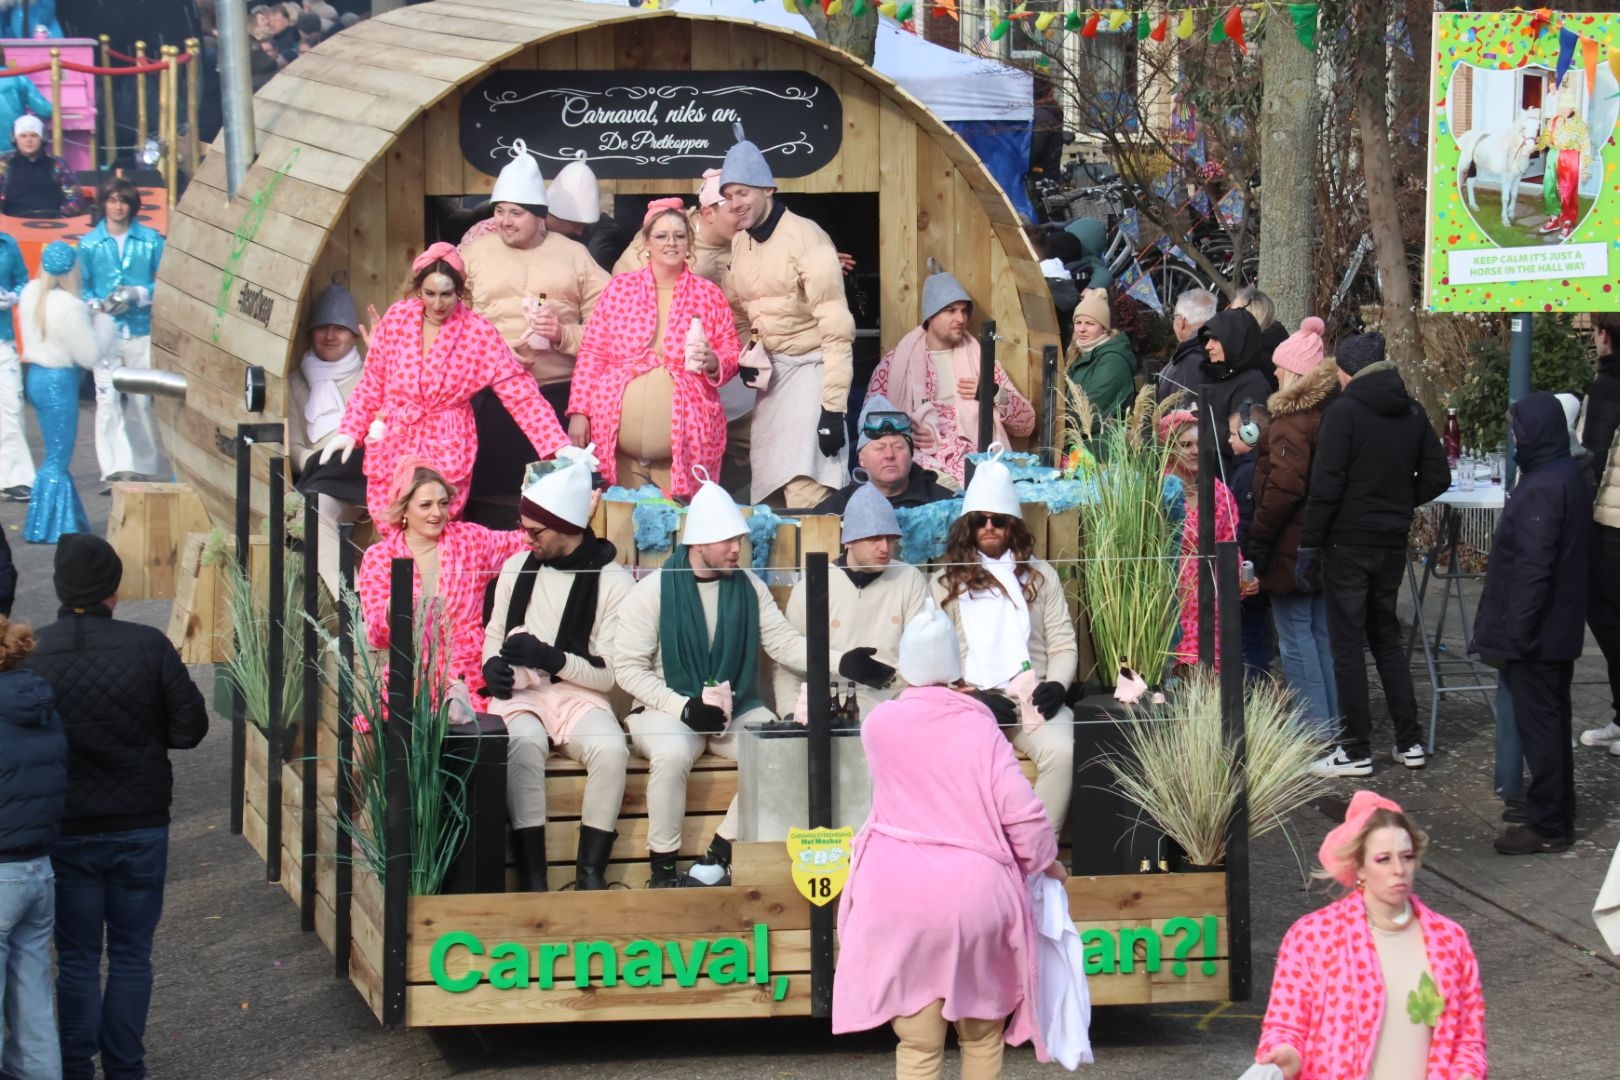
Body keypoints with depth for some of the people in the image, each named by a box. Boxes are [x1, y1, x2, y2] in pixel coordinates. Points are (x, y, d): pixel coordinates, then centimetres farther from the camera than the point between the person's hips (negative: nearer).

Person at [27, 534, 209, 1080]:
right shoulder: (149, 646, -13)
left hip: (65, 831, 0)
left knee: (76, 957, 10)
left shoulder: (30, 652, -13)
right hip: (140, 825, 0)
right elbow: (190, 728, -8)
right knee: (131, 955, 12)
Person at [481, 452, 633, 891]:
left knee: (612, 749, -34)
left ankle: (590, 872, -24)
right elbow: (493, 634, 22)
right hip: (520, 694, 1)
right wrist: (492, 665, -2)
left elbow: (612, 673, -4)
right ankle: (533, 877, -35)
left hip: (580, 698, -1)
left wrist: (552, 658, -18)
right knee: (523, 744, -34)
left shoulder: (613, 581, -2)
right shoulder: (517, 567, 9)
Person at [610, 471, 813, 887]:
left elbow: (785, 643, 2)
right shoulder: (652, 592, -5)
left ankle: (717, 858, -15)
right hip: (669, 710, -4)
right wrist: (685, 708, -19)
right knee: (672, 753, -37)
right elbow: (627, 667, -9)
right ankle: (662, 867, -20)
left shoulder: (750, 588, 8)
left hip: (737, 710, 4)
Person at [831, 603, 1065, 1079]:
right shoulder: (978, 728, -3)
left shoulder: (878, 724, 2)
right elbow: (1022, 812, -7)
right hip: (974, 895, 0)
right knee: (981, 1034, 15)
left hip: (901, 895, 0)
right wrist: (1045, 861, 12)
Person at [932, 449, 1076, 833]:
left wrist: (1057, 685, -6)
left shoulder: (1040, 575, 22)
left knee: (1061, 752, -31)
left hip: (1033, 698, 1)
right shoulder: (947, 581, 18)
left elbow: (1063, 644, 16)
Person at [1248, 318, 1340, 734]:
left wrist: (1259, 537, -15)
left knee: (1296, 637, -2)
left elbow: (1284, 489, -23)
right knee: (1323, 633, 15)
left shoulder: (1291, 422, -18)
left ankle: (1315, 730, -2)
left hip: (1292, 547, -9)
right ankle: (1333, 725, 20)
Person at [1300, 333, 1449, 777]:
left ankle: (1356, 752, 1)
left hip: (1349, 541, -6)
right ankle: (1410, 742, 17)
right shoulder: (1412, 412, 6)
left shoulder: (1344, 411, -13)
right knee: (1388, 639, 18)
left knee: (1348, 645, 0)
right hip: (1393, 541, 6)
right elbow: (1436, 477, 7)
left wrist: (1309, 546, -12)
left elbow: (1326, 486, -17)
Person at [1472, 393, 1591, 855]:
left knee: (1538, 726, -3)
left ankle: (1548, 825, 1)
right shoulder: (1569, 478, 9)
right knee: (1552, 723, 17)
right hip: (1560, 630, 10)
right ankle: (1557, 817, 26)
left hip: (1535, 632, -10)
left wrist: (1516, 631, -20)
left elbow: (1532, 568, -24)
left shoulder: (1542, 489, -22)